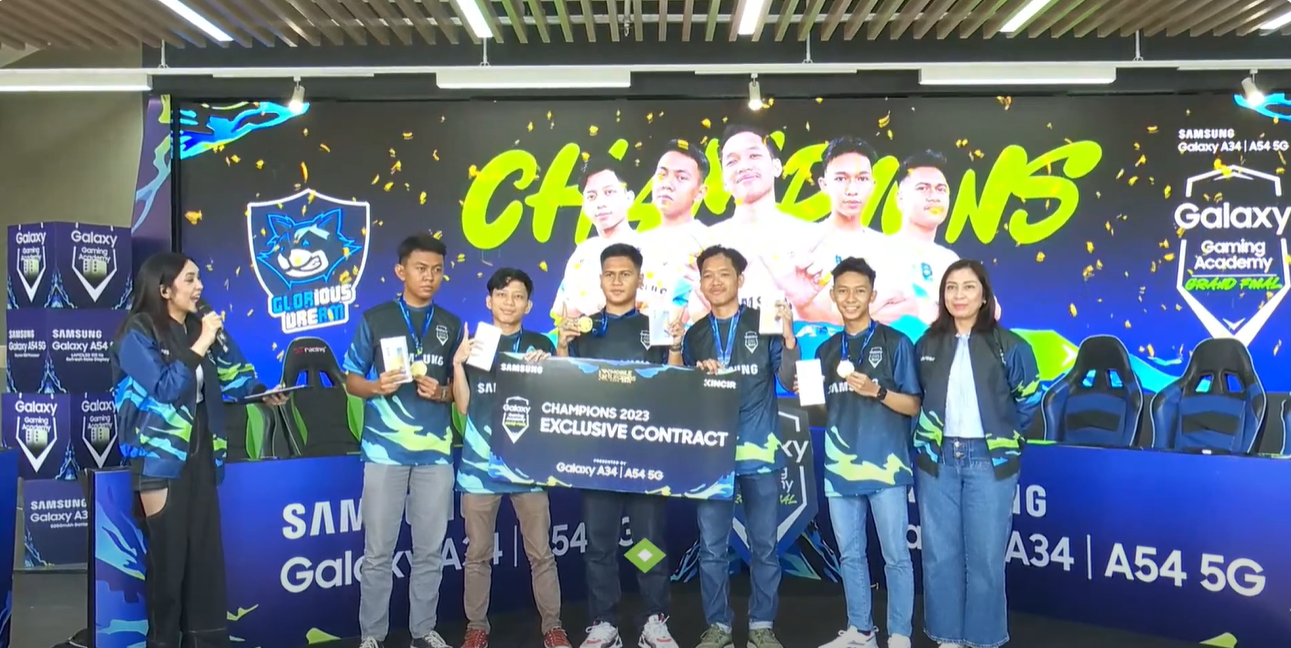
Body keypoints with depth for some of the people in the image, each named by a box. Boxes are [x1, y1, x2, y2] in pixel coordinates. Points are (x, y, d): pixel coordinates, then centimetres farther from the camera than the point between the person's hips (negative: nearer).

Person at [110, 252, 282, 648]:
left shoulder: (201, 324, 9)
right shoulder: (138, 333, -8)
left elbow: (230, 375, 10)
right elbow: (164, 388, -19)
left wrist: (263, 393, -7)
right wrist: (200, 344, -18)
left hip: (200, 454, 6)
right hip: (161, 458, -6)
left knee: (206, 551, 8)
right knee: (167, 555, 1)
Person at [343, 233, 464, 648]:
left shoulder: (452, 326, 9)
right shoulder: (375, 319, 2)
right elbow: (351, 379, 5)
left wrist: (441, 392, -8)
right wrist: (377, 387, -15)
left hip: (436, 451, 2)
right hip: (385, 450, -2)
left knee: (430, 549, 9)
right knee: (378, 551, 3)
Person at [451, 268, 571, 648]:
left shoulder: (540, 345, 6)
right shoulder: (472, 344, 9)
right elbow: (463, 407, 5)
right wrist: (458, 364, -8)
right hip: (480, 462, 1)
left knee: (540, 552, 4)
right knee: (478, 553, 8)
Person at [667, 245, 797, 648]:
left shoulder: (764, 324, 2)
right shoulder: (693, 334, 10)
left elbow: (790, 381, -3)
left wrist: (789, 337, -17)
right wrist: (674, 348, -6)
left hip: (759, 450, -2)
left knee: (764, 545, 6)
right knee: (712, 547, 6)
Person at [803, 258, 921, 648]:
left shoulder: (895, 343, -2)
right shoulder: (827, 350, 13)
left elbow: (913, 405, -3)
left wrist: (877, 391, -19)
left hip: (885, 464, -5)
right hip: (840, 465, 5)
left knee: (895, 555, 1)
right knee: (850, 554, 12)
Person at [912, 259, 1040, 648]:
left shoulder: (1009, 346, -3)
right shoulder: (927, 346, 7)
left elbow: (1028, 402, 5)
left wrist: (1001, 437, 5)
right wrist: (927, 436, 8)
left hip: (989, 460, -3)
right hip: (937, 459, 3)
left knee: (985, 555, 2)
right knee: (939, 553, 7)